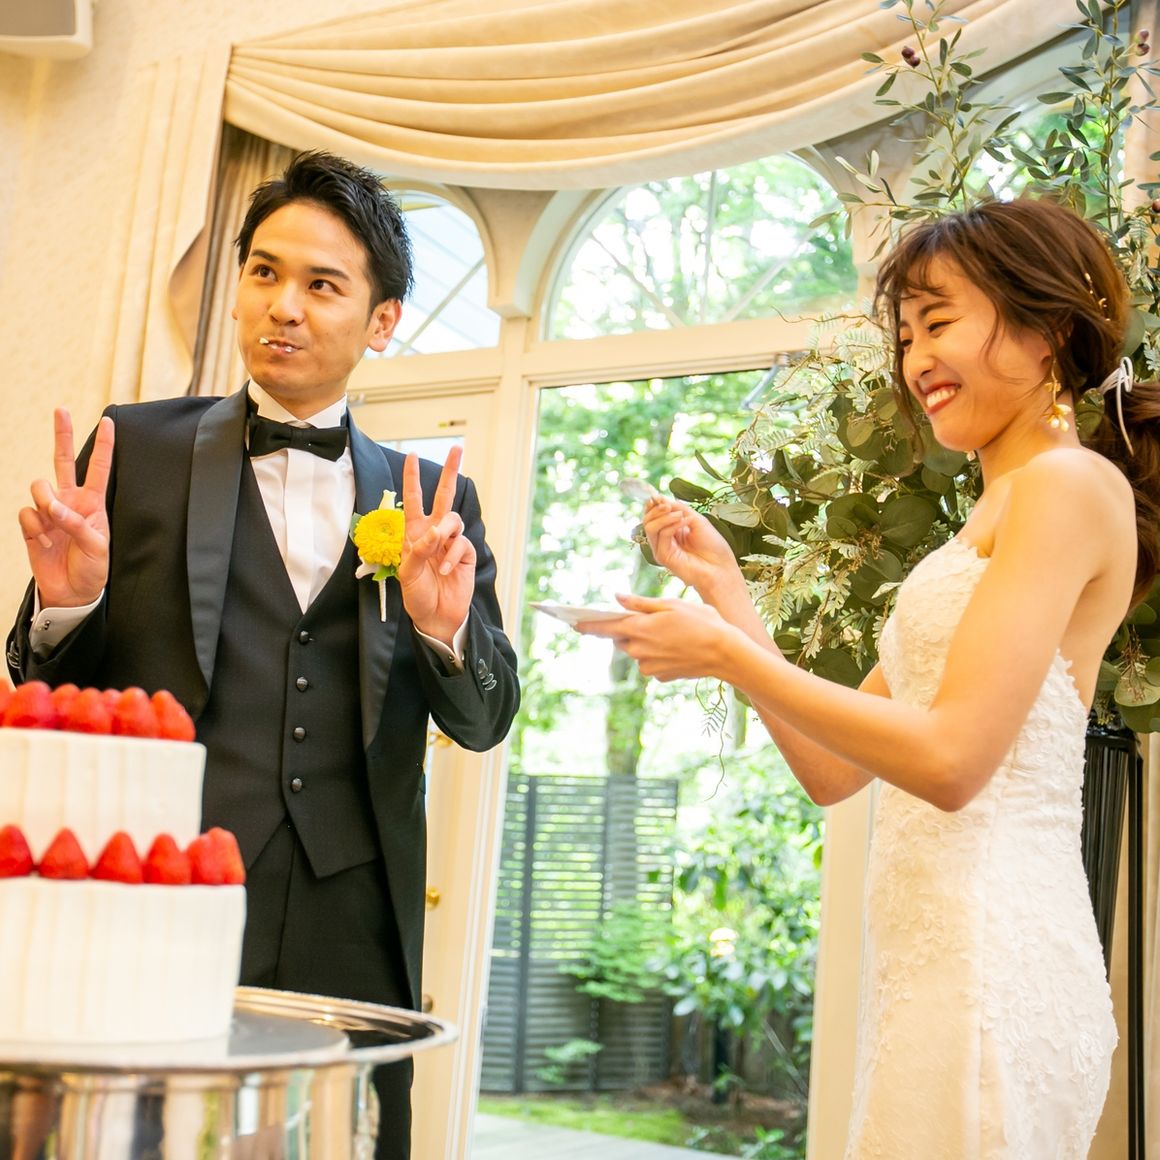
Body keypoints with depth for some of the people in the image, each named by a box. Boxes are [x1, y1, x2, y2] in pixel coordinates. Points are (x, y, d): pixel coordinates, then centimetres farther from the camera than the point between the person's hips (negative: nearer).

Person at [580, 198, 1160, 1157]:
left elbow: (951, 757, -20)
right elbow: (833, 770, 14)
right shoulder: (990, 520, 18)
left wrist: (724, 654, -13)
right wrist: (724, 589, 10)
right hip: (935, 960, 9)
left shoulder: (1069, 484, -9)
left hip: (986, 960, -9)